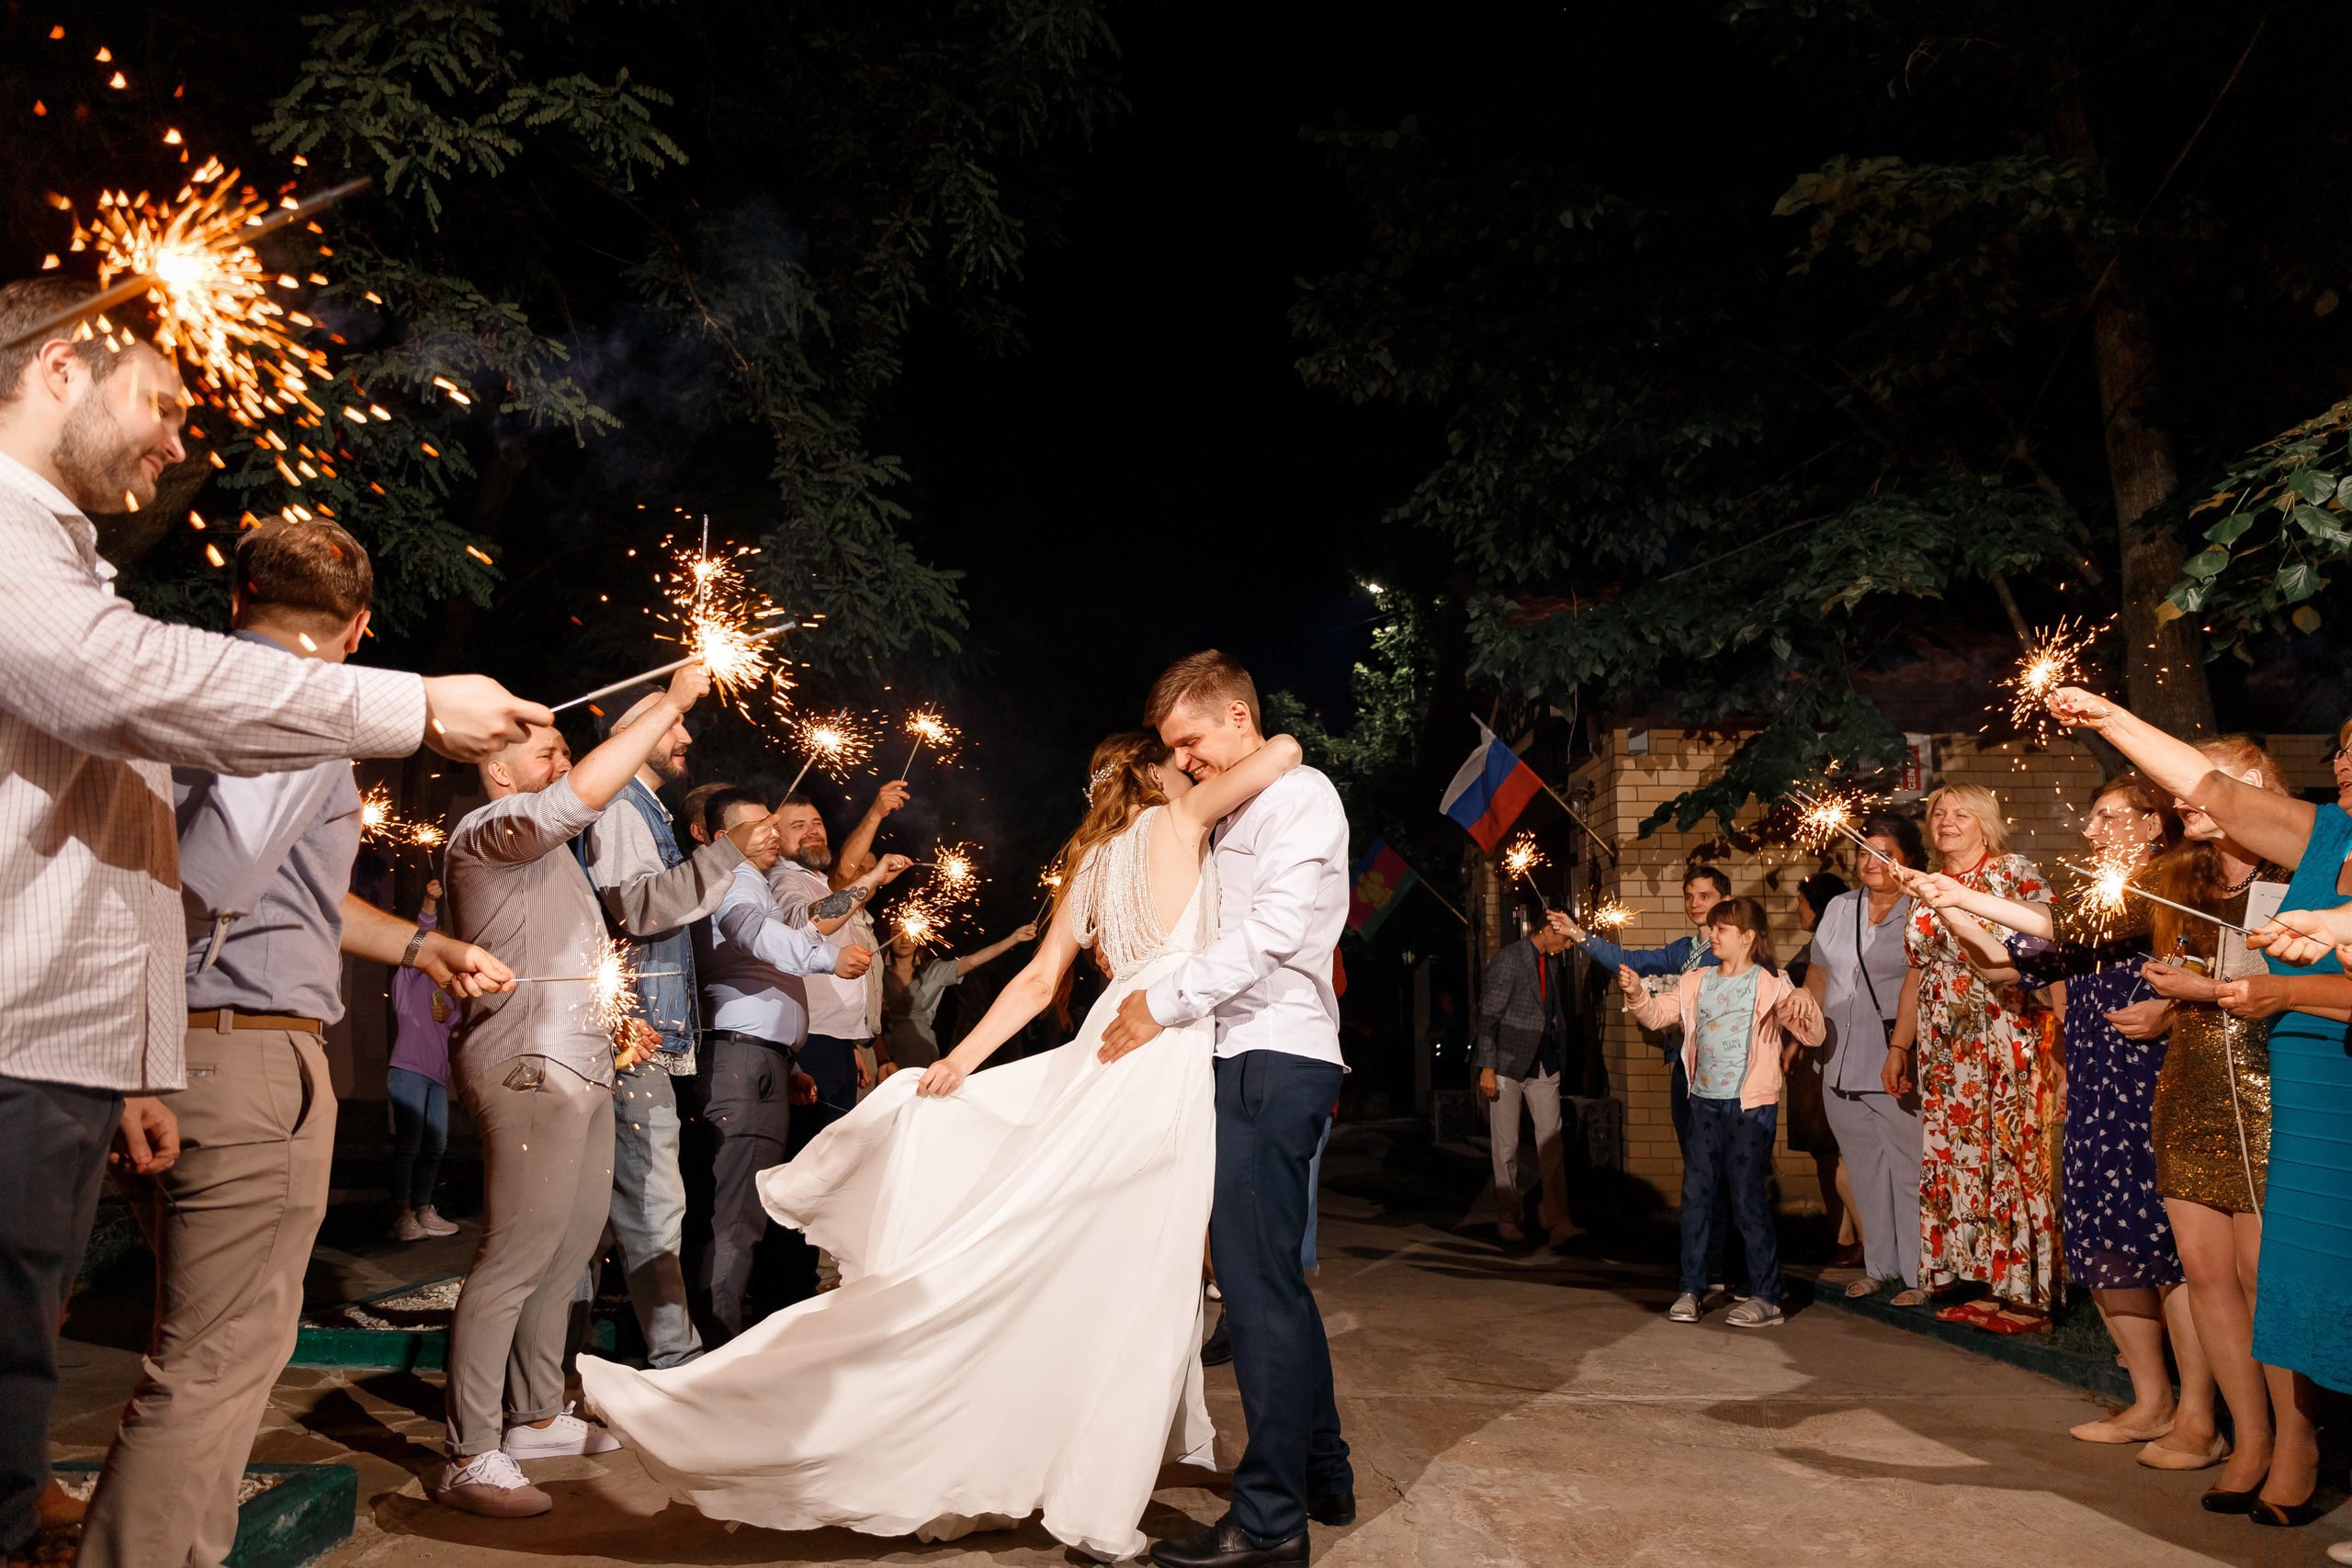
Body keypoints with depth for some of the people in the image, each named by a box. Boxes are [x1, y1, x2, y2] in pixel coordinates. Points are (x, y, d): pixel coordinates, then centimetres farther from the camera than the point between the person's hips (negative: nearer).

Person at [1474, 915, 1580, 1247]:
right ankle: (1507, 1219, 16)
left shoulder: (1552, 962, 11)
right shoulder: (1508, 960, -11)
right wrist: (1487, 1067, -16)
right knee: (1506, 1147, 4)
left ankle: (1558, 1222, -3)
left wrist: (1560, 1059, 12)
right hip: (1509, 1065, -6)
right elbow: (1488, 1016, -13)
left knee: (1551, 1142, -2)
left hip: (1543, 1067, 6)